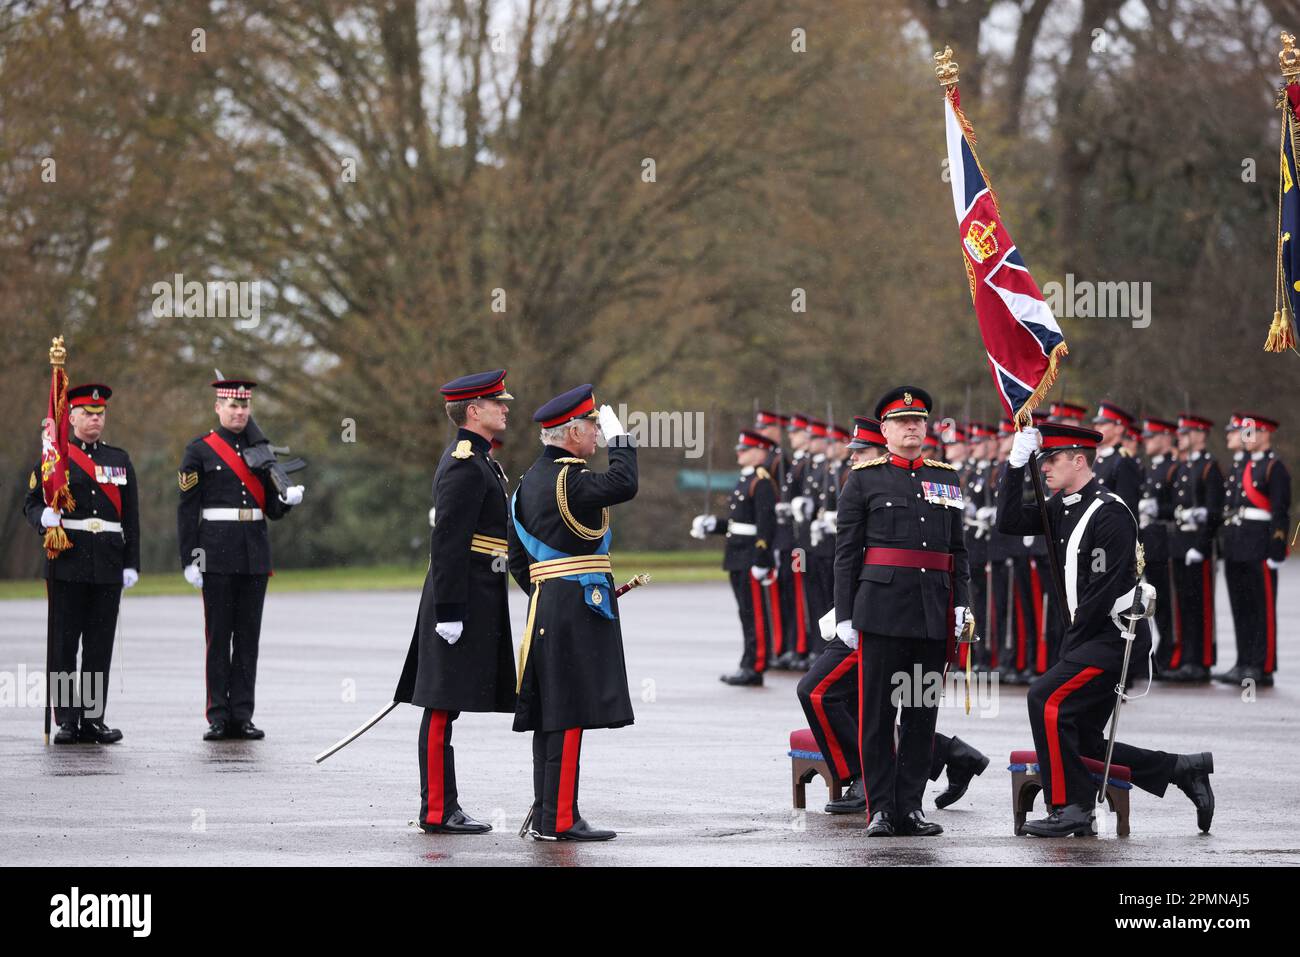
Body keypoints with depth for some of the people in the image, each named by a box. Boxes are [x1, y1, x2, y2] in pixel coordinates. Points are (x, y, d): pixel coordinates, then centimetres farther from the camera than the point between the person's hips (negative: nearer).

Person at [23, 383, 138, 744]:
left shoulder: (120, 460, 13)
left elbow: (131, 517, 12)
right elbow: (32, 503, 1)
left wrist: (131, 563, 5)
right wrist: (44, 518, -22)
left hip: (108, 565, 3)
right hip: (67, 564, -3)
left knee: (100, 647, 3)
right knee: (63, 646, -2)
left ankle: (93, 719, 8)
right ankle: (66, 721, 2)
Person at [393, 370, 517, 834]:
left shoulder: (473, 459, 17)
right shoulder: (466, 465, -16)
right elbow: (447, 542, -21)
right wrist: (450, 611, -23)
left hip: (472, 601, 10)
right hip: (463, 601, -10)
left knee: (444, 705, 11)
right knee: (444, 706, -7)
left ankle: (441, 806, 15)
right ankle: (438, 811, -5)